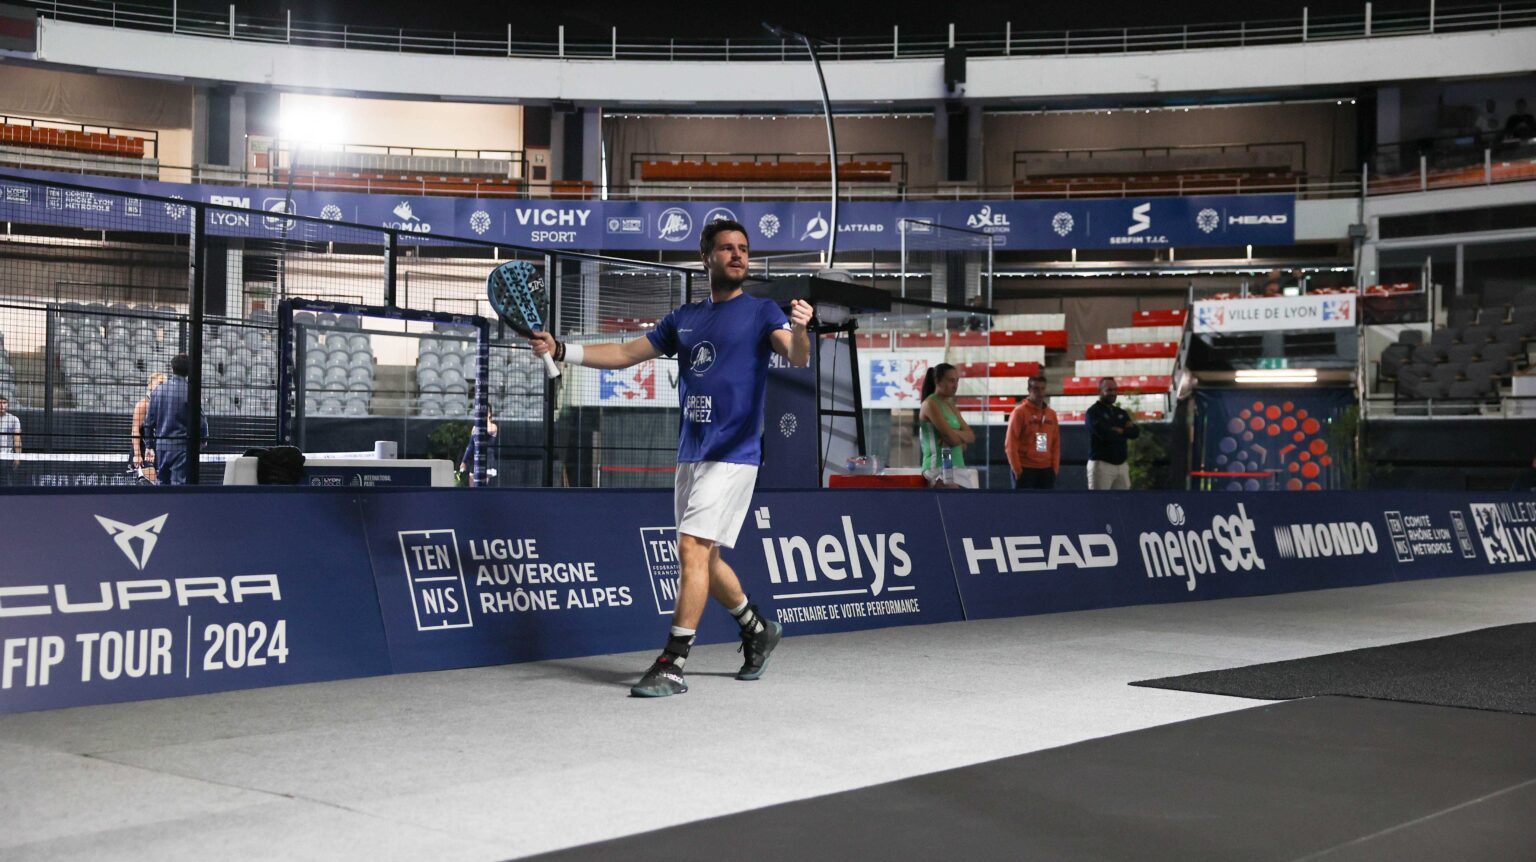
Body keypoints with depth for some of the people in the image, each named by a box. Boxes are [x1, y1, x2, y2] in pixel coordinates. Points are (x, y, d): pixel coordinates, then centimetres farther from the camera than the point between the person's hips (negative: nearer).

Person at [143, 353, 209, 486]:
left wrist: (149, 445, 18)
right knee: (179, 483, -5)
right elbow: (200, 420, -8)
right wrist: (204, 439, 11)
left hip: (161, 446, 5)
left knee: (162, 482, 14)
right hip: (182, 446, -5)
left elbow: (149, 420, 8)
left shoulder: (157, 390, 3)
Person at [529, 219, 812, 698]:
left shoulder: (762, 313, 0)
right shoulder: (684, 319, 15)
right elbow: (624, 355, 18)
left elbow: (797, 358, -16)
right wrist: (561, 350, 9)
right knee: (703, 559, 13)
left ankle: (672, 666, -12)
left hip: (733, 455, -6)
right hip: (690, 455, 6)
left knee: (694, 549, -15)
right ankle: (758, 631, 34)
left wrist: (799, 331, -39)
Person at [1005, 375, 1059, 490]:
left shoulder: (1051, 414, 12)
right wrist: (1017, 469, -13)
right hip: (1025, 469, -5)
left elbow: (1056, 443, 14)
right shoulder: (1020, 412, -5)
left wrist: (1055, 467, 4)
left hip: (1046, 470, 5)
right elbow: (1010, 444, -9)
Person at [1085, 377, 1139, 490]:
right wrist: (1126, 430, -2)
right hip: (1101, 465, -7)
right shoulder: (1093, 412, -4)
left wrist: (1118, 430, -9)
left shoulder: (1121, 413, 18)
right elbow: (1103, 433, -19)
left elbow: (1135, 432, 6)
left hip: (1122, 465, 7)